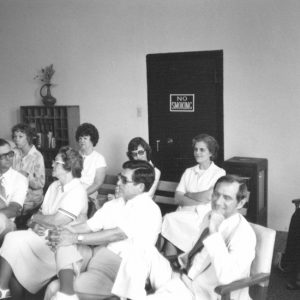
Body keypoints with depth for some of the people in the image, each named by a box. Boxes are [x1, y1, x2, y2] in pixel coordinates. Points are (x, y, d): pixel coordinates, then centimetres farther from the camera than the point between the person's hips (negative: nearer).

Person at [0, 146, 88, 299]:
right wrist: (35, 225, -9)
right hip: (42, 235, 8)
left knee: (13, 240, -19)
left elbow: (57, 221, -21)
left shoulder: (77, 191, -14)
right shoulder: (54, 186, 13)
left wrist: (36, 217, -5)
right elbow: (41, 213, 14)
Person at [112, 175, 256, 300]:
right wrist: (182, 259, 7)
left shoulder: (243, 233, -16)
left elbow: (227, 277, -29)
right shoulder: (209, 217, 9)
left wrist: (214, 233, -29)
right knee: (145, 252, -10)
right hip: (181, 277, 8)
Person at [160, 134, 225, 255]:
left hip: (203, 217, -4)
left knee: (169, 219, -27)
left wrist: (187, 194, 5)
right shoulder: (188, 172, 18)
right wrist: (199, 200, -9)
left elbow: (208, 197, -9)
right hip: (183, 215, 4)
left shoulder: (219, 173, 5)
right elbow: (178, 198, 6)